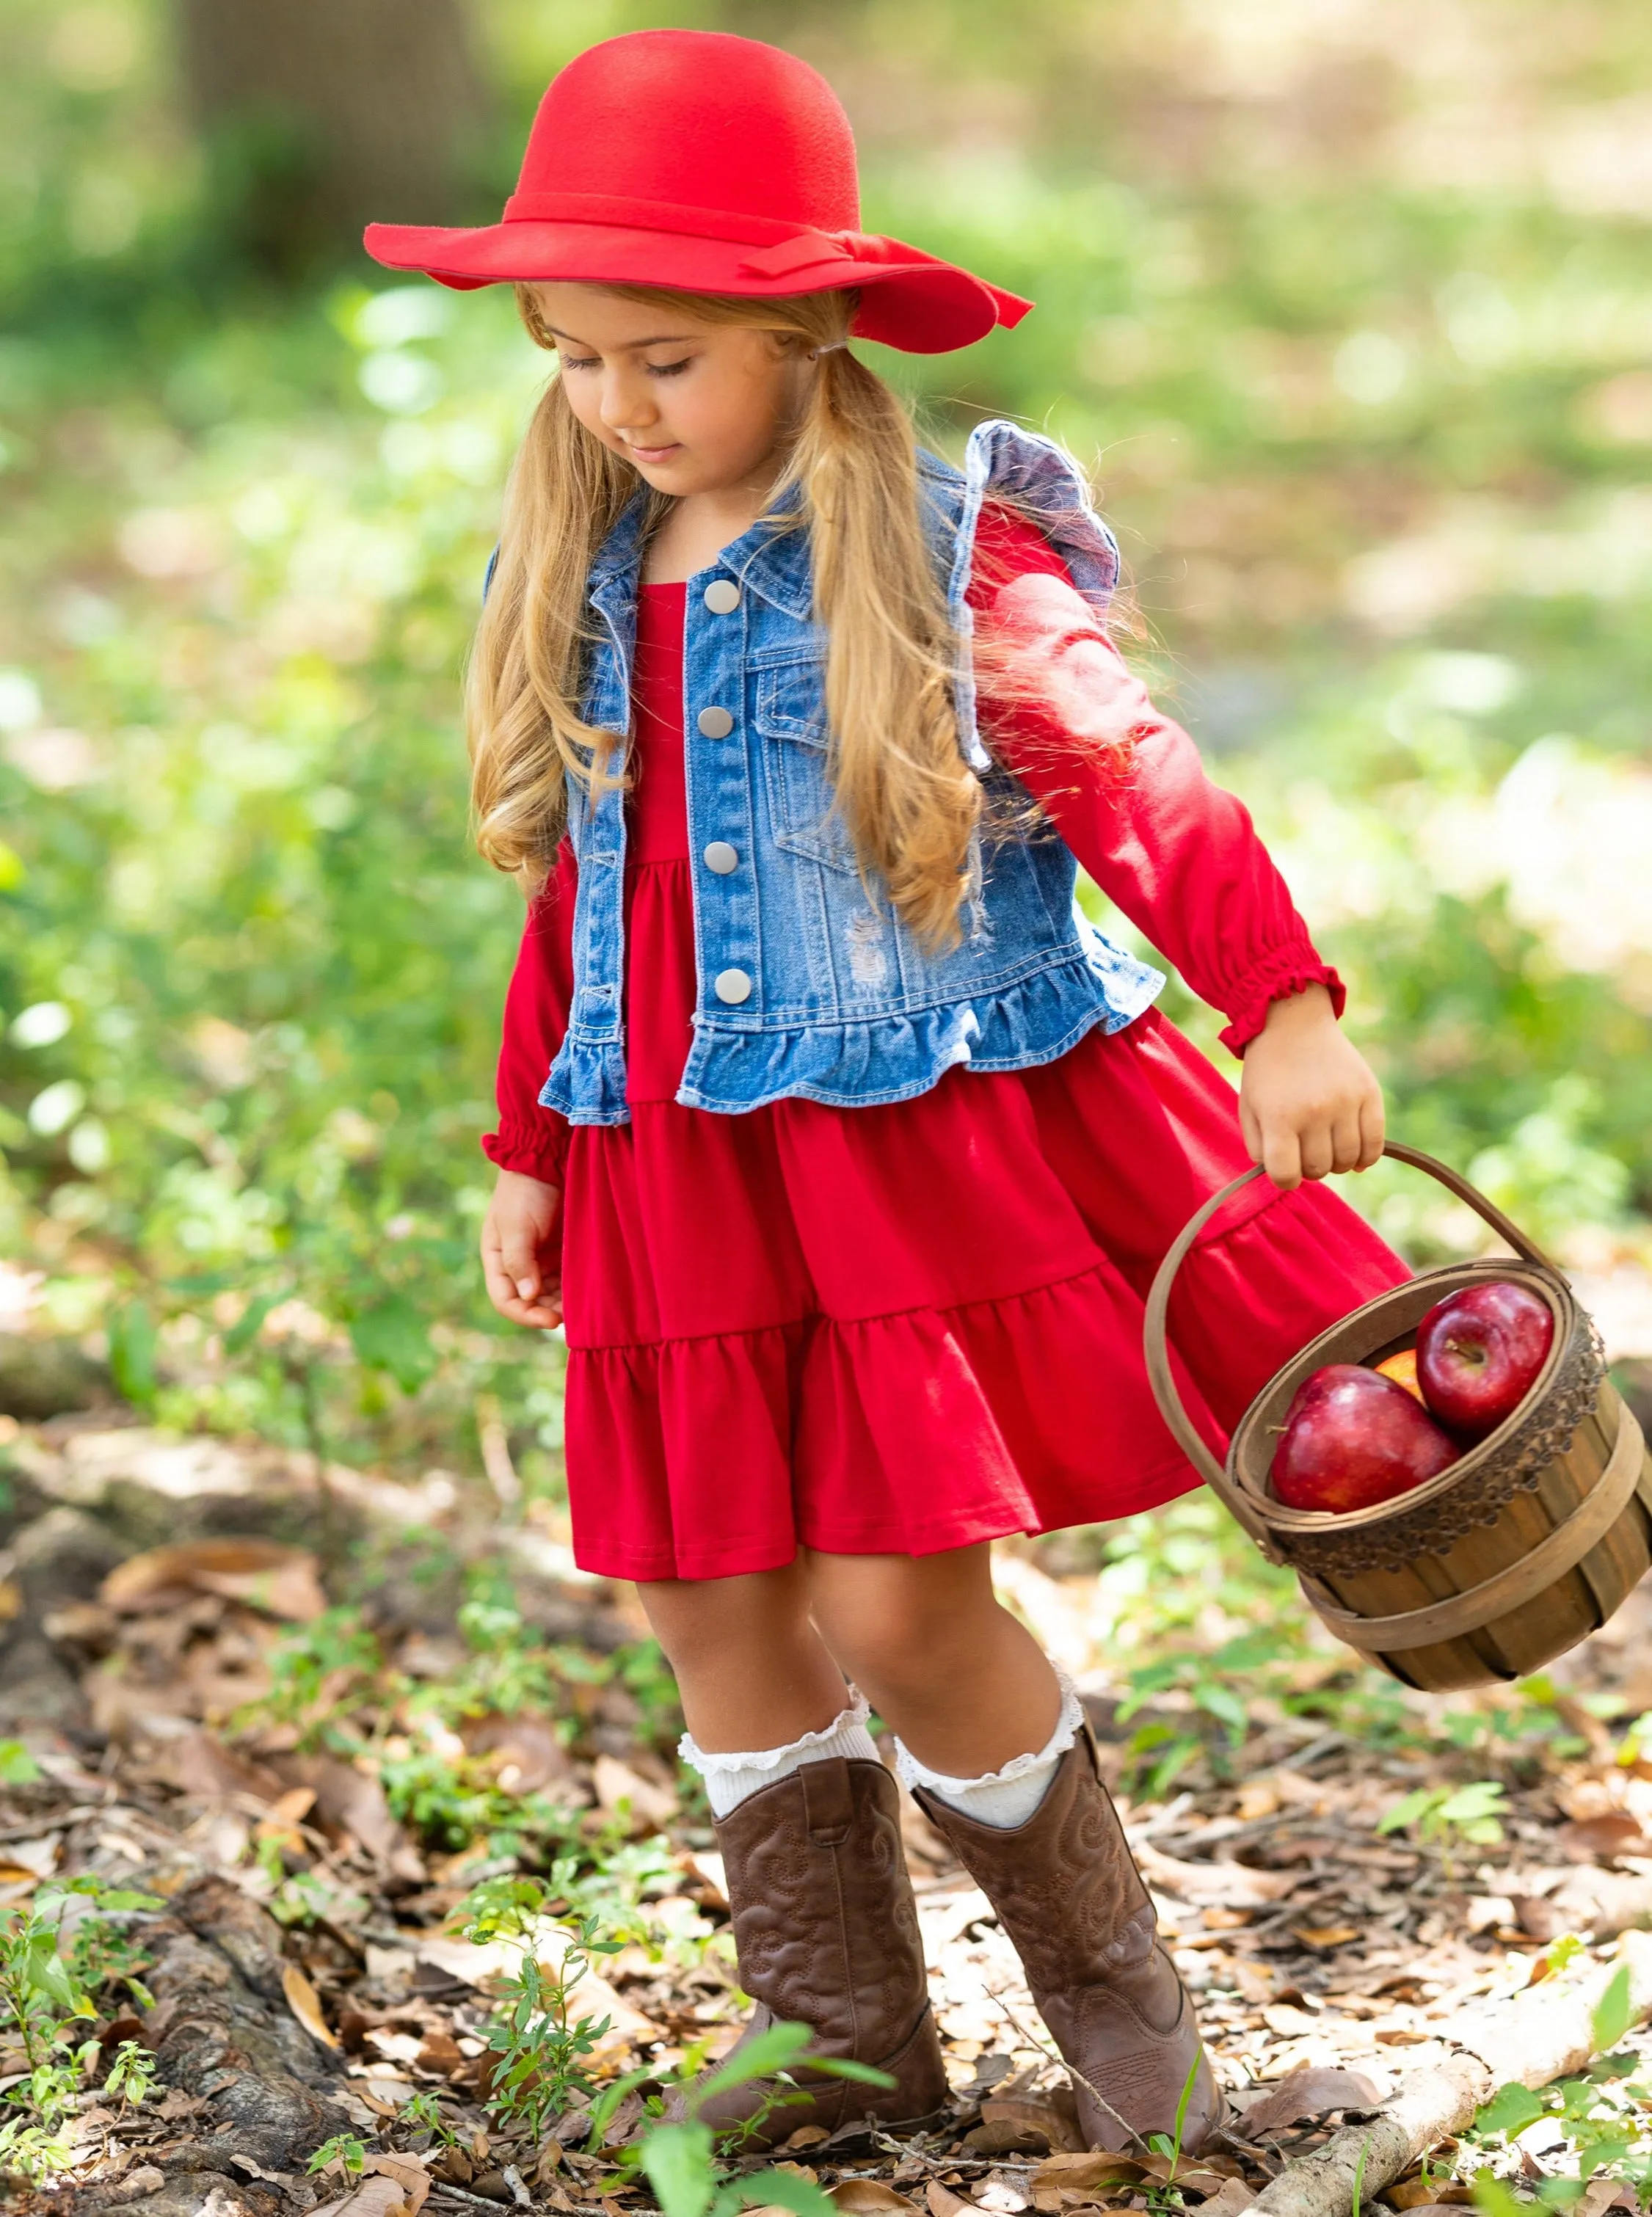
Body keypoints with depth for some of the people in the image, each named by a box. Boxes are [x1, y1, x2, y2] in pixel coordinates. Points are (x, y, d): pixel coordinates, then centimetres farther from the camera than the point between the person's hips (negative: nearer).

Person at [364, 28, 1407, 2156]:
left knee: (898, 1604, -9)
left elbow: (1133, 777, -19)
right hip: (677, 1173, 6)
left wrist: (1285, 1011, -32)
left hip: (933, 1149, -6)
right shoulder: (579, 587, 10)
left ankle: (1114, 2001, 16)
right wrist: (529, 1150, 20)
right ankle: (848, 2045, 23)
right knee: (715, 1606, 7)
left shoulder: (946, 561, -9)